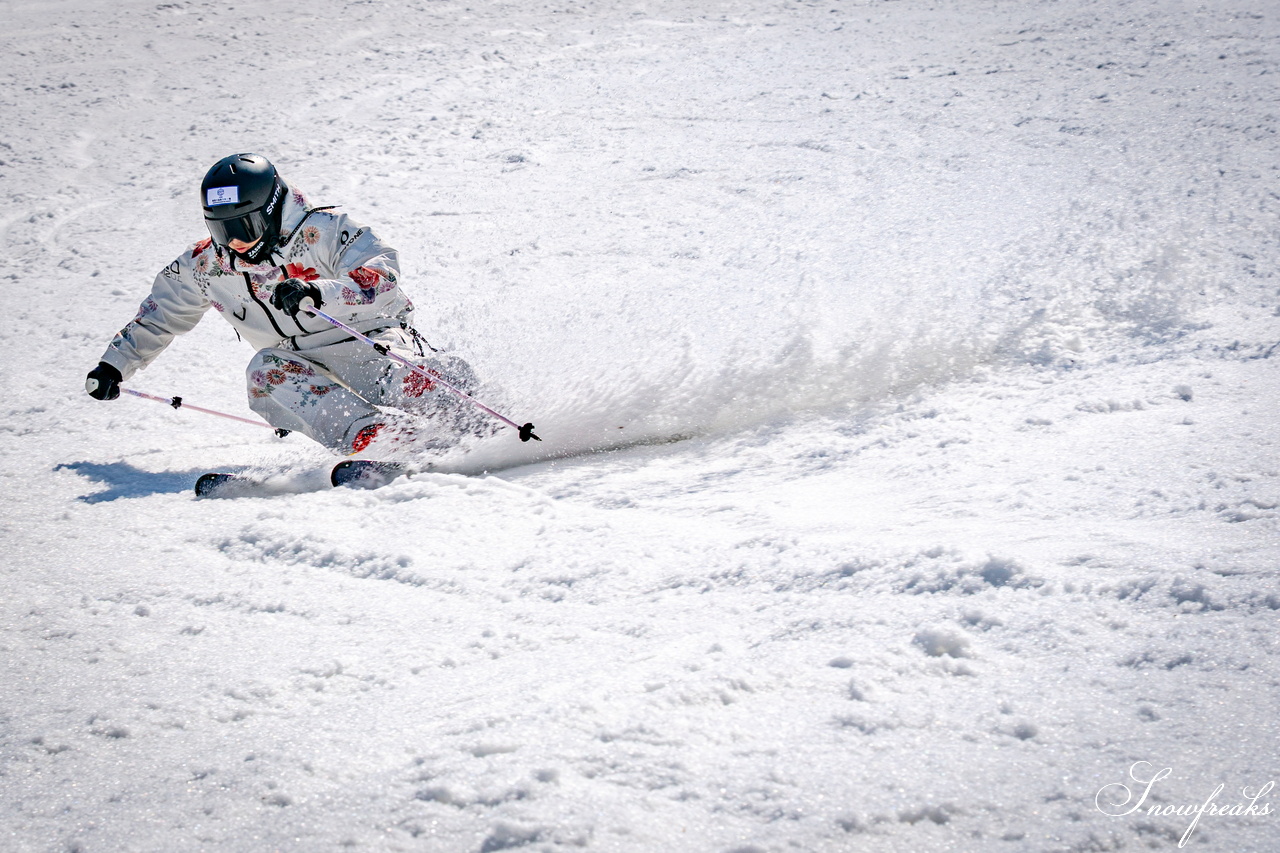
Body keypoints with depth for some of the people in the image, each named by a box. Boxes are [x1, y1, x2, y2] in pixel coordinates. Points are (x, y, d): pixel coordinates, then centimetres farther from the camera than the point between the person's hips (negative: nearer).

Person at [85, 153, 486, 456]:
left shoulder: (324, 231, -15)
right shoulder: (204, 266, 1)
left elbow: (382, 280, -29)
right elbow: (159, 315, 18)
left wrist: (318, 293, -45)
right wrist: (114, 366, 13)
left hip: (371, 340, -5)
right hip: (303, 366, 5)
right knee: (266, 371, -30)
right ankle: (373, 439, -46)